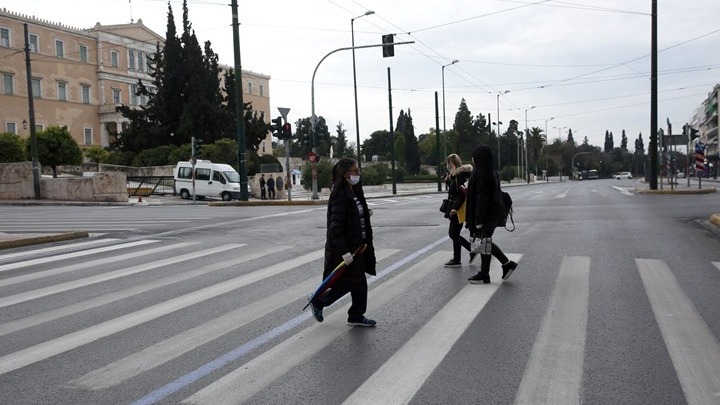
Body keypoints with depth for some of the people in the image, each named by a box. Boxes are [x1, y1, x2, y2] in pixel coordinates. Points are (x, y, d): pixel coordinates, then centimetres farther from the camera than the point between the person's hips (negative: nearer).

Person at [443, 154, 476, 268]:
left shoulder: (460, 176, -16)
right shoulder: (455, 176, 13)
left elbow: (462, 194, -23)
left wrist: (455, 208, -28)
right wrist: (447, 180, 6)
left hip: (458, 210, -10)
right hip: (454, 208, 10)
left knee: (454, 234, -1)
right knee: (452, 233, 14)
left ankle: (456, 260, 9)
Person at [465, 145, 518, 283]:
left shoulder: (482, 175, -20)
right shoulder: (492, 172, 10)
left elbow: (482, 199, -23)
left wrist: (478, 221, -22)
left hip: (486, 215, -10)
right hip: (493, 213, 10)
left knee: (484, 242, 1)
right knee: (485, 241, 18)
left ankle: (484, 275, 12)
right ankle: (507, 263, 21)